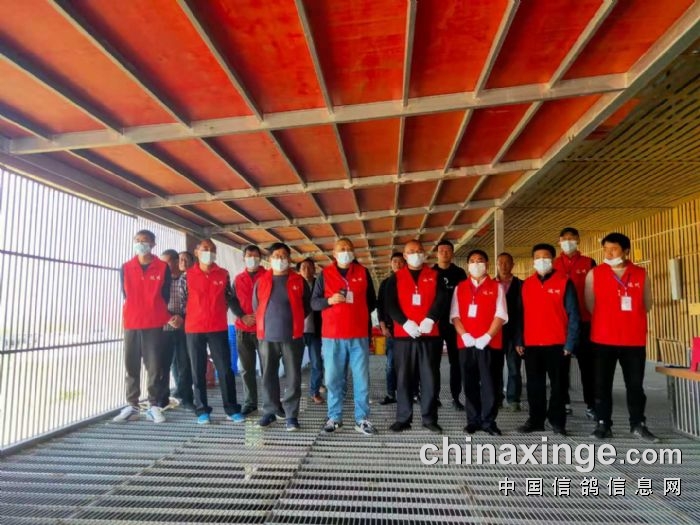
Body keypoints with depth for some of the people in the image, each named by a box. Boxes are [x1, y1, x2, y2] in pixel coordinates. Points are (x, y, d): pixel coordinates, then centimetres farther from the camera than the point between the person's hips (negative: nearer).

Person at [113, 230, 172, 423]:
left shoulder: (163, 267, 1)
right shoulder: (126, 268, 8)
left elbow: (165, 296, 4)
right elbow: (126, 295, 10)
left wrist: (157, 314, 5)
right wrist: (136, 313, 7)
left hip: (155, 324, -2)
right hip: (131, 323, 3)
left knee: (154, 366, 1)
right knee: (131, 366, 6)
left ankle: (154, 406, 9)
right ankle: (132, 406, 14)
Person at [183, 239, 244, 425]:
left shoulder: (223, 274, 4)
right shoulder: (188, 275, 2)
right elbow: (183, 300, 7)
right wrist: (180, 318, 5)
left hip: (219, 329, 0)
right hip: (194, 329, 0)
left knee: (225, 369, 2)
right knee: (198, 371, 7)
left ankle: (232, 409, 11)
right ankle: (202, 410, 17)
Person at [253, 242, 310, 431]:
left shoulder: (298, 281, 2)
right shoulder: (261, 281, 7)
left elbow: (307, 305, 10)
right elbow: (256, 306, 16)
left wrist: (295, 320, 8)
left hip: (292, 336, -1)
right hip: (267, 336, 2)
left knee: (293, 377, 2)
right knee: (268, 376, 10)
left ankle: (291, 415, 11)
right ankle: (269, 412, 23)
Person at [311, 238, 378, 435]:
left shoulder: (363, 272, 9)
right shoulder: (325, 274, 6)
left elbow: (372, 301, 18)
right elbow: (314, 302, 3)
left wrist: (361, 313, 7)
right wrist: (329, 300, -13)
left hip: (359, 335, 1)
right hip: (332, 335, -1)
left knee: (361, 378, 4)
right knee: (333, 378, 4)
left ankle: (362, 419, 13)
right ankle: (334, 417, 18)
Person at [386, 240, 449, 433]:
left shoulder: (435, 276, 9)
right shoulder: (396, 278, 8)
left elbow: (442, 299, -4)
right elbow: (390, 304, -2)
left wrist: (430, 319, -20)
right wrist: (405, 323, -16)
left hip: (430, 334, 0)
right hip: (403, 334, 0)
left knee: (430, 377, 4)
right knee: (404, 377, 4)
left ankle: (429, 418, 16)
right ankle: (403, 418, 13)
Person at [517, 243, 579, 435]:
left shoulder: (564, 282, -2)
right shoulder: (526, 284, 9)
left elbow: (573, 315, -4)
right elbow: (521, 314, 9)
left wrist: (570, 343, -9)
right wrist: (519, 341, 5)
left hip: (556, 344, -3)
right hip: (531, 345, 3)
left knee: (557, 384, 8)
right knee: (534, 384, 11)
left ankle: (557, 421, 20)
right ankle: (536, 419, 22)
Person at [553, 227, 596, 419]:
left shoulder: (589, 263, 5)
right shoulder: (553, 266, 7)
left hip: (583, 321, -1)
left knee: (587, 363, 3)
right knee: (561, 364, 8)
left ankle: (591, 404, 11)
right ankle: (564, 402, 18)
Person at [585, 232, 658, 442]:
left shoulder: (641, 274, 3)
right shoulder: (594, 274, -2)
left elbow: (647, 305, 12)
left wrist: (629, 317, 10)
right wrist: (607, 319, 10)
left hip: (635, 339, 1)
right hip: (603, 339, -1)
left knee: (635, 384, 9)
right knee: (602, 384, 4)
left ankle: (638, 425, 24)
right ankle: (603, 424, 15)